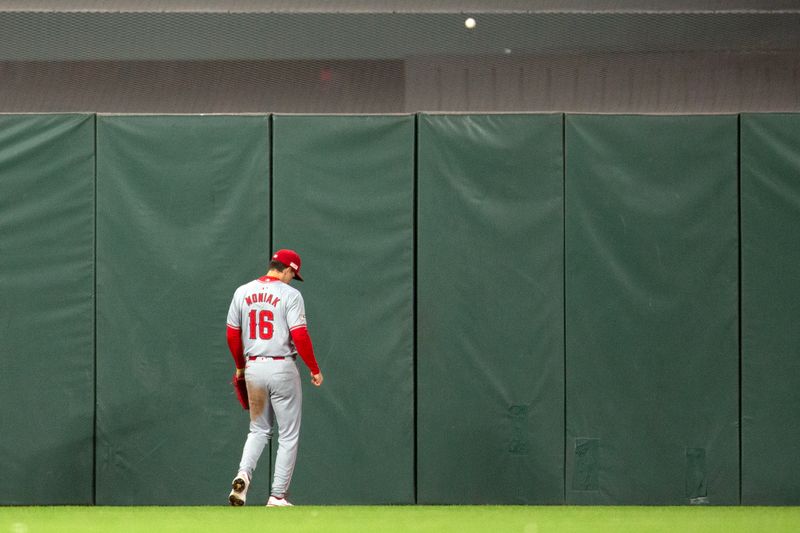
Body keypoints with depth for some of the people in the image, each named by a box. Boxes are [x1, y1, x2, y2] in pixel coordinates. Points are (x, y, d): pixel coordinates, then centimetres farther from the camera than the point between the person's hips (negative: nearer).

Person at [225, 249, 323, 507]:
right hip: (281, 368, -5)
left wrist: (240, 366, 23)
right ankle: (277, 496, 3)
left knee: (259, 430, 18)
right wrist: (315, 369, -5)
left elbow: (232, 335, 10)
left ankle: (243, 474, -9)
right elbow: (299, 336, -15)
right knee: (288, 435, 6)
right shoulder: (290, 294, -9)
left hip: (253, 367, 5)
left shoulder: (242, 292, 6)